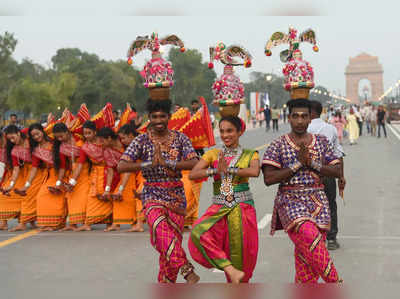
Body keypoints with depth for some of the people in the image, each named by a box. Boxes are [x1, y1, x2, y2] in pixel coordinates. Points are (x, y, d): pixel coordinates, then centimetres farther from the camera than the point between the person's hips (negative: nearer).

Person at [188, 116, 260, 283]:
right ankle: (231, 270, -22)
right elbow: (193, 174, -3)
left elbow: (255, 172, -17)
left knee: (240, 255, -1)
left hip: (242, 209, -1)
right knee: (198, 233, -26)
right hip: (219, 209, 1)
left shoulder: (250, 155, 5)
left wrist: (228, 169, -17)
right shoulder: (213, 154, 10)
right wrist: (216, 170, -16)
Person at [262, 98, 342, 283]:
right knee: (311, 240, -26)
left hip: (318, 202, 3)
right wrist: (297, 164, -10)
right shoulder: (277, 146, 2)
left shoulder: (322, 142, 12)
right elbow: (268, 179, -7)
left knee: (306, 257, -1)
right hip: (291, 201, -3)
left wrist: (313, 163, -8)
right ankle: (334, 282, -13)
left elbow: (337, 171, 7)